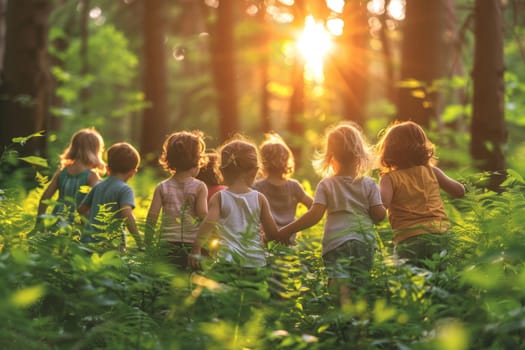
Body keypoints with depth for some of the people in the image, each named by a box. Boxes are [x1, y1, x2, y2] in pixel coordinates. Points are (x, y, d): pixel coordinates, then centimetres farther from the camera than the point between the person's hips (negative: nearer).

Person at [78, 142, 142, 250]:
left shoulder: (98, 186, 13)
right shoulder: (125, 189, -5)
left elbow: (81, 209, 23)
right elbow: (127, 215, -20)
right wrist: (141, 244, -21)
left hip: (88, 240, 6)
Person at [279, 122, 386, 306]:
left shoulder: (326, 185, 3)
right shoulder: (369, 184, 7)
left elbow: (314, 215, -6)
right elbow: (380, 215, 3)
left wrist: (285, 231, 0)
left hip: (336, 244, -2)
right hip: (365, 243, 2)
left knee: (342, 291, -14)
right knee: (358, 288, 7)